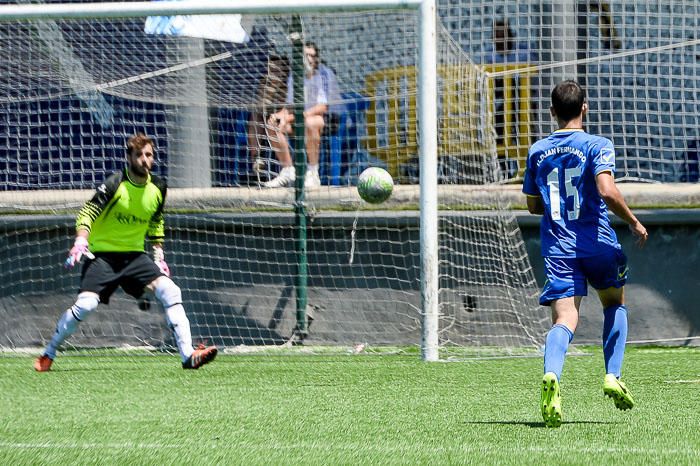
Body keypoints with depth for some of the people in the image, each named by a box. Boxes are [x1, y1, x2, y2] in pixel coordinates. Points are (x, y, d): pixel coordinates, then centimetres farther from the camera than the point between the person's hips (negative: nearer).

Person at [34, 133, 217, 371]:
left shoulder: (158, 187, 3)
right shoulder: (115, 184, -14)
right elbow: (87, 213, -16)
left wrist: (158, 256, 16)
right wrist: (81, 240, -33)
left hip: (134, 255, 5)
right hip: (102, 254, -5)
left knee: (169, 291, -16)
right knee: (86, 304, -21)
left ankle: (188, 355, -17)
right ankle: (48, 354, 0)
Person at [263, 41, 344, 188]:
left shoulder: (324, 74, -13)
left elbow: (322, 107, -22)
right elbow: (290, 106, 12)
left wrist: (296, 116, -31)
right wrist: (280, 115, -12)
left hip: (328, 118, -7)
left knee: (309, 122, -40)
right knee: (272, 124, -10)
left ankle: (313, 173, -32)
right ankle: (288, 172, -5)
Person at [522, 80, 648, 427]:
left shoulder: (537, 151, 9)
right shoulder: (596, 146, -5)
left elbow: (533, 205, 16)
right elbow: (607, 191, -19)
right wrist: (634, 223, -6)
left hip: (557, 247, 2)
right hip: (598, 242, -2)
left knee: (564, 320, -9)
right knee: (615, 304, 24)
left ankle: (551, 375, -38)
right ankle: (612, 376, 13)